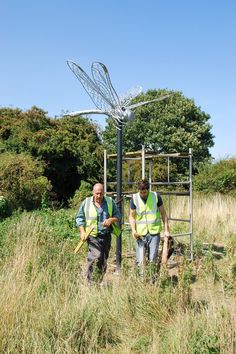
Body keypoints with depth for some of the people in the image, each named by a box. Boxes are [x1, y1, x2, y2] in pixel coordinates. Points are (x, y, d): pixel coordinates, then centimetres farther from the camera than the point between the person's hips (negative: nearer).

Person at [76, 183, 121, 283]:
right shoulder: (86, 202, 2)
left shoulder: (110, 201, 6)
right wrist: (82, 231, -3)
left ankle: (99, 281, 22)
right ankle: (91, 281, -12)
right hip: (93, 236, -3)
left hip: (106, 236, 3)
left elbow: (118, 215, 10)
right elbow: (79, 218, 8)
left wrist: (111, 220, -11)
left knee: (104, 260, 8)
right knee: (96, 257, -20)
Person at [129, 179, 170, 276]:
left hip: (154, 232, 0)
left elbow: (163, 213, 5)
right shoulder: (134, 198, -3)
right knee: (140, 261, 3)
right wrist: (133, 230, -9)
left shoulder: (156, 196, -3)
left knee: (152, 260, 3)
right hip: (140, 233, 1)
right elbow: (131, 216, 5)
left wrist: (166, 230, 2)